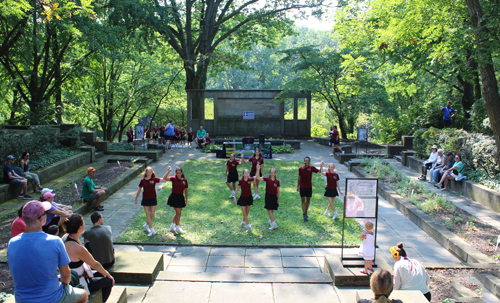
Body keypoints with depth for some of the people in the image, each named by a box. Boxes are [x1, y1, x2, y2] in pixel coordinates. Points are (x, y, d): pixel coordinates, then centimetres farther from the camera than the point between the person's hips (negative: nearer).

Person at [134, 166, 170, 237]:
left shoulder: (154, 179, -6)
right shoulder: (143, 180, -4)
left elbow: (164, 179, -13)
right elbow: (139, 190, 7)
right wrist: (136, 199, 12)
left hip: (153, 199, 0)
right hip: (145, 199, 0)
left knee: (152, 214, 5)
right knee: (147, 214, 1)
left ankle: (146, 225, 32)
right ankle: (152, 230, 7)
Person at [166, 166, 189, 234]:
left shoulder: (184, 180, 2)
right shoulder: (174, 179, -8)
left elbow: (185, 190, 10)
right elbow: (165, 178, -24)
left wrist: (186, 198, 12)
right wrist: (168, 171, -29)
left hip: (181, 197, 5)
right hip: (174, 197, -5)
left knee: (178, 212, 14)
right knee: (178, 212, -9)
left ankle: (172, 226, 33)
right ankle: (177, 227, 6)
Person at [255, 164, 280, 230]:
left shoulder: (277, 181, -4)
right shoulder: (267, 179, -8)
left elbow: (278, 191, 5)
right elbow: (258, 178, -19)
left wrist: (278, 198, 8)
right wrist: (258, 170, -27)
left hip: (274, 196, 1)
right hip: (268, 196, -1)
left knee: (272, 210, 12)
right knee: (269, 210, -5)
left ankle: (270, 220, 28)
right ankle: (274, 224, -1)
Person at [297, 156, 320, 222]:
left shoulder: (311, 168, -2)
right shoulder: (301, 168, -3)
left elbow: (319, 171, -3)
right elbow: (299, 178, 6)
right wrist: (298, 186, 9)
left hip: (309, 187, 2)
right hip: (302, 187, -2)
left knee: (308, 200, 11)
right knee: (303, 200, -6)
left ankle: (306, 212, 30)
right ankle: (304, 215, -5)